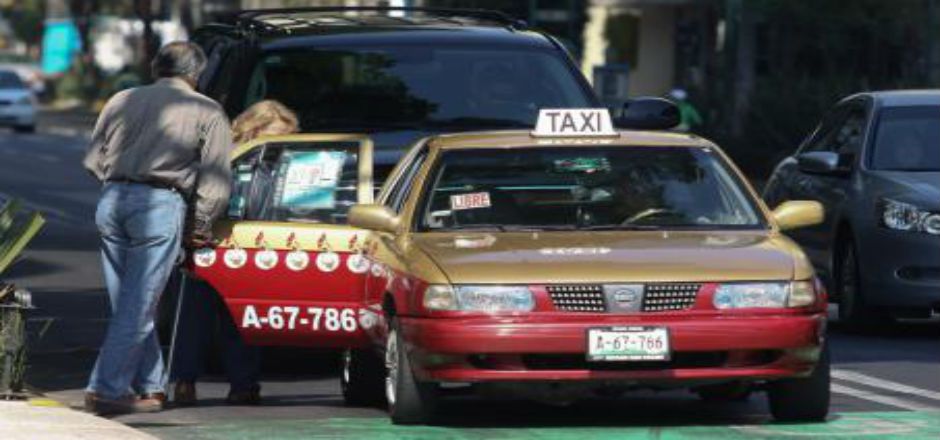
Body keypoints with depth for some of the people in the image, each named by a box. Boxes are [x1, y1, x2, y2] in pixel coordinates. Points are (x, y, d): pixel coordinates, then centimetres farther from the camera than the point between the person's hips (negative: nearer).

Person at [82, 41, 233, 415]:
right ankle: (106, 389, -8)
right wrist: (199, 227, 8)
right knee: (138, 306, -3)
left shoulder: (123, 101, 16)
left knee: (128, 304, 14)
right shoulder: (207, 112, 5)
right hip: (160, 205, -5)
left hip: (112, 201, 5)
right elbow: (216, 180, 0)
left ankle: (149, 387, 18)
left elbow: (93, 160, 17)